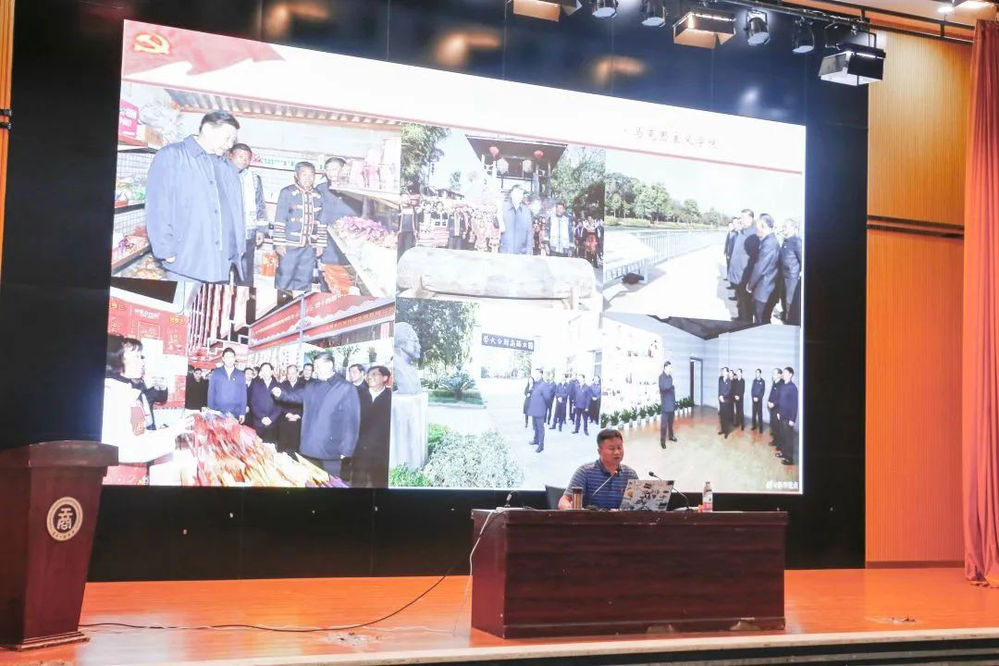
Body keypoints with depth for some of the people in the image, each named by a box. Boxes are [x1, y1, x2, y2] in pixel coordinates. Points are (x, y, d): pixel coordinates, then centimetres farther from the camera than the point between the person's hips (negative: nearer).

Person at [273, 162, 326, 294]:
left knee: (304, 282, 8)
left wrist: (320, 244, 10)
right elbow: (280, 220, -4)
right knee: (284, 279, -3)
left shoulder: (318, 196, 11)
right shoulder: (287, 193, -2)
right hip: (290, 245, -4)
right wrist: (279, 243, -8)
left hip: (309, 247, 4)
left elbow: (321, 223, 14)